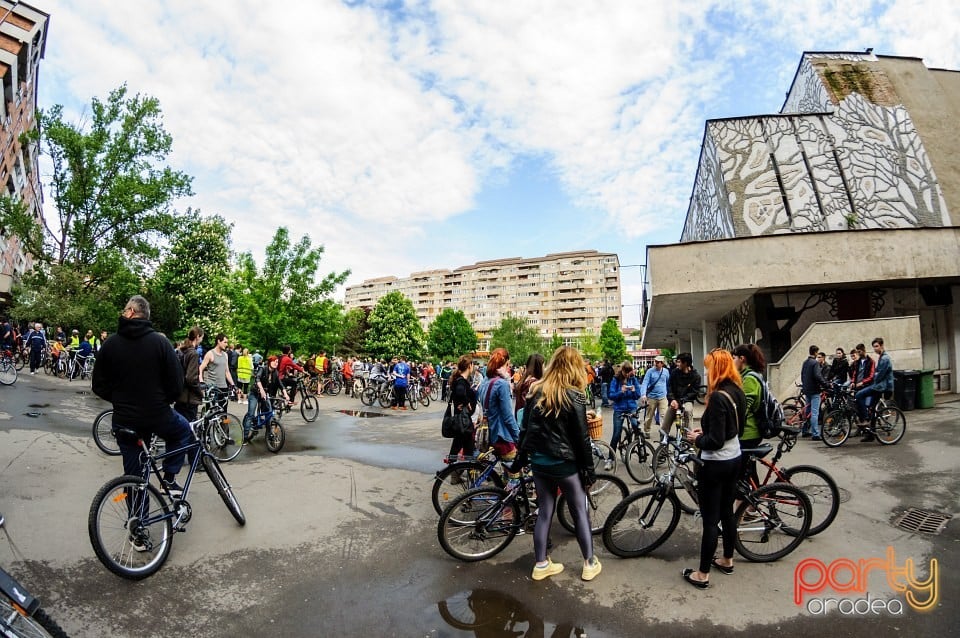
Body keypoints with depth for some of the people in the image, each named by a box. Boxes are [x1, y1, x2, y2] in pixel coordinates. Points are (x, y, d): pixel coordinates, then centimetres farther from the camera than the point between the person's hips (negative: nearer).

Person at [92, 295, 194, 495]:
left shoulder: (110, 343, -3)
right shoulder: (160, 341, -10)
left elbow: (99, 386, 2)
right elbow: (177, 382, -10)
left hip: (124, 420, 3)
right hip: (157, 415, -2)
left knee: (133, 475, 14)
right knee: (184, 431, 28)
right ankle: (169, 478, 17)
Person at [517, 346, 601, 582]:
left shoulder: (537, 391, 2)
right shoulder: (574, 396, -13)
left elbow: (526, 427, 7)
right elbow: (581, 437, -12)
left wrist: (523, 455, 16)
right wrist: (589, 469, -4)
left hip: (538, 461, 5)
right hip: (565, 463, -5)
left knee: (545, 511, 14)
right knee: (580, 512, 12)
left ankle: (541, 564, 23)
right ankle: (589, 564, 23)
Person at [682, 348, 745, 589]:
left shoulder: (718, 397, -25)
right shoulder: (737, 392, 3)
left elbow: (715, 441, -26)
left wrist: (697, 439, -8)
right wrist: (706, 430, 12)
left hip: (715, 465, -9)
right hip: (734, 459, 9)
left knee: (710, 519, 1)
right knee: (727, 513, 22)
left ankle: (702, 574, 12)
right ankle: (727, 560, 38)